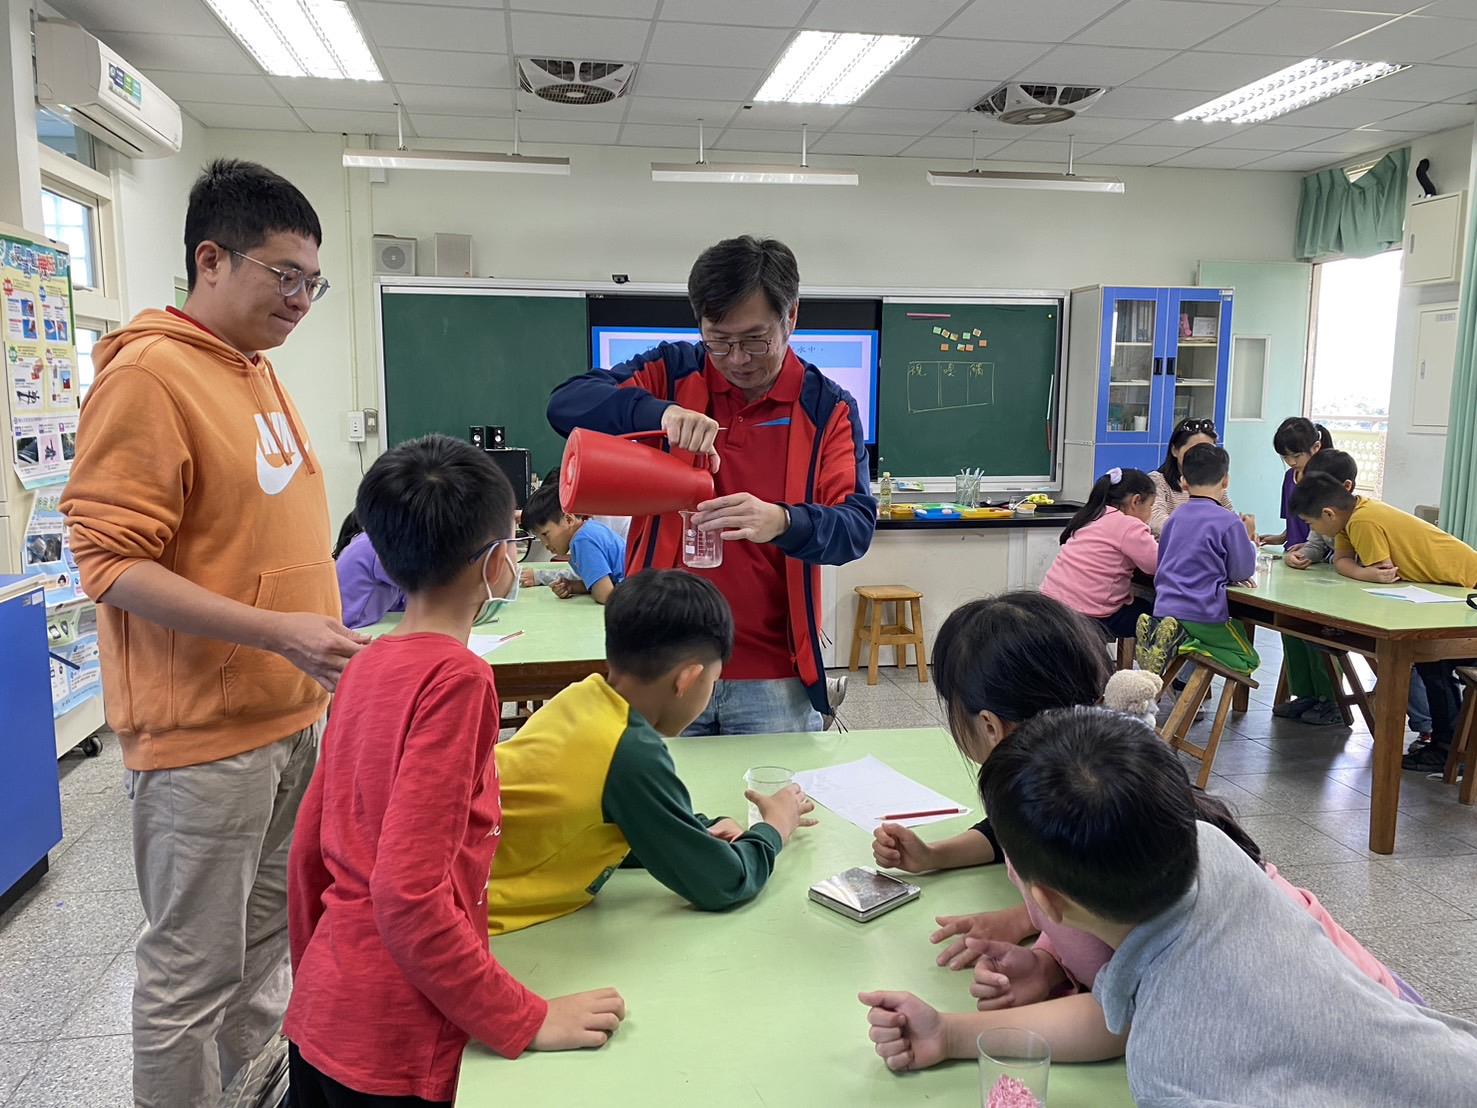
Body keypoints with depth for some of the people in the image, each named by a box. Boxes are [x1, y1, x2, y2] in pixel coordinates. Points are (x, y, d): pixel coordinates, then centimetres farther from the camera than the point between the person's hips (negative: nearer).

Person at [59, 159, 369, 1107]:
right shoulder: (149, 374, -14)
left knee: (267, 943, 20)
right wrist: (274, 630, -26)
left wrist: (321, 644, 17)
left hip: (293, 714, 8)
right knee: (194, 973, 6)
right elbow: (111, 561, -18)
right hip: (205, 732, -8)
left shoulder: (256, 371, 11)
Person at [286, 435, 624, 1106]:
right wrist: (524, 1020, -18)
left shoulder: (365, 666, 3)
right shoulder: (457, 678, -21)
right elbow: (408, 893, -26)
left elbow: (308, 852, 11)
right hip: (394, 1052, -7)